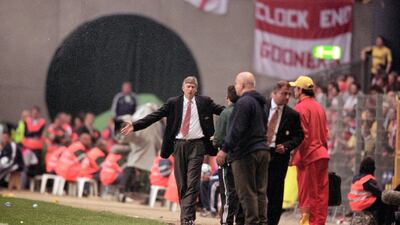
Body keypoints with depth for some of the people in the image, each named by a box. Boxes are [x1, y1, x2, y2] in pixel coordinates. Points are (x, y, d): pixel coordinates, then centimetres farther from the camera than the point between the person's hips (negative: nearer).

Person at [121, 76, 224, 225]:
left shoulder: (205, 102, 6)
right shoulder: (173, 103, 5)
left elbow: (224, 111, 6)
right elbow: (154, 116, 0)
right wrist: (135, 125, -8)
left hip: (196, 145, -2)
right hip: (179, 144, 2)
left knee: (192, 184, -10)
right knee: (181, 184, 5)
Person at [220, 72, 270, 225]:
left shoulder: (243, 103, -12)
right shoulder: (260, 103, 18)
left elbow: (237, 130, -18)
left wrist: (225, 150, -16)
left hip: (245, 153, -9)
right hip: (262, 150, 9)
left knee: (247, 193, -8)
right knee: (260, 191, 10)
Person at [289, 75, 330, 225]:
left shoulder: (301, 107, -10)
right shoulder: (319, 107, 13)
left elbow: (302, 135, -15)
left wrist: (297, 156, -11)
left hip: (308, 156, -7)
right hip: (322, 154, 7)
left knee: (306, 193, -4)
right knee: (321, 193, 8)